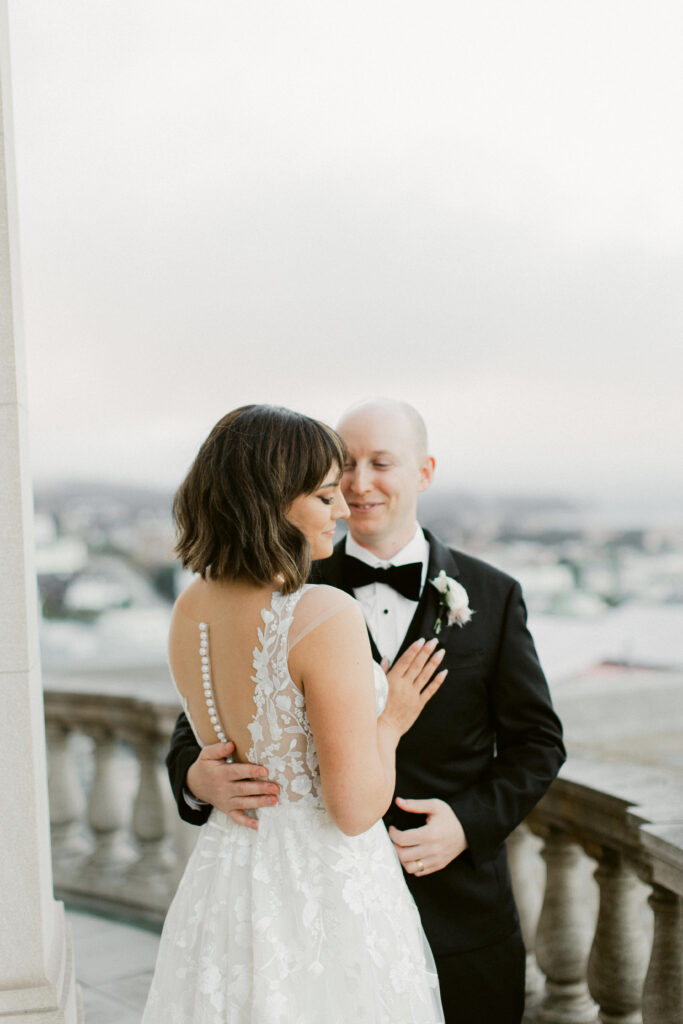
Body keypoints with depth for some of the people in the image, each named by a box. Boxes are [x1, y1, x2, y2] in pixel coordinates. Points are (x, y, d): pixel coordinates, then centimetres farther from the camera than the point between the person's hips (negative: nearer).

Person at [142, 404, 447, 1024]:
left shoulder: (190, 610, -1)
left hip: (225, 879, 7)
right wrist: (389, 723, -4)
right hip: (328, 893, -7)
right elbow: (355, 808, -21)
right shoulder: (328, 617, -23)